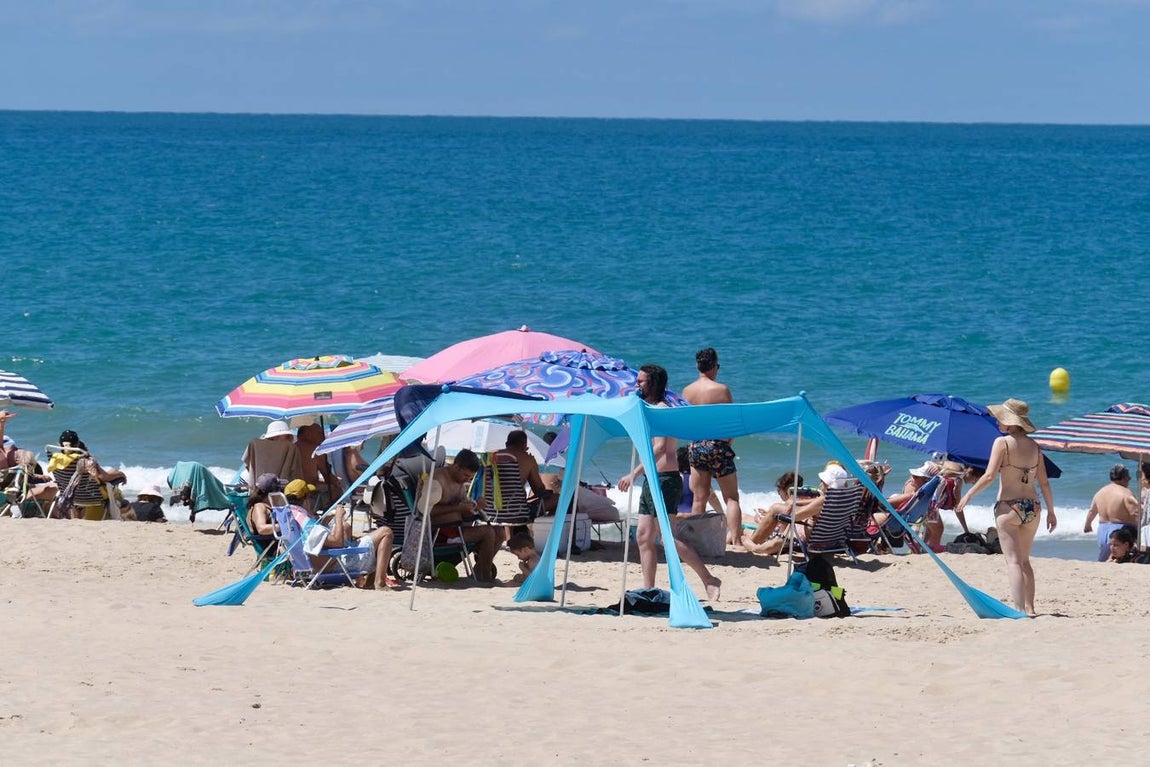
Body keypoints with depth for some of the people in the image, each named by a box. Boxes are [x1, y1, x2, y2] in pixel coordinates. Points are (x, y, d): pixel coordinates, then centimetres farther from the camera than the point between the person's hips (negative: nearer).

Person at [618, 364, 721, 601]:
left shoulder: (661, 410, -13)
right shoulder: (649, 410, 18)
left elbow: (660, 447, -26)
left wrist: (635, 473, -31)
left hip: (664, 480, -10)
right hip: (652, 480, 10)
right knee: (644, 536, 7)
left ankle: (709, 580, -8)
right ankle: (648, 590, 8)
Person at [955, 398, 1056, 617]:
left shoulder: (1002, 443, -8)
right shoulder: (1034, 446, 8)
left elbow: (989, 476, -14)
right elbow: (1044, 482, 10)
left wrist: (969, 495, -3)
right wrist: (1051, 511, 17)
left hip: (1009, 507, -6)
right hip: (1032, 507, 6)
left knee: (1013, 562, -7)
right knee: (1024, 560, 19)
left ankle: (1020, 609, -16)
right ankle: (1029, 607, 18)